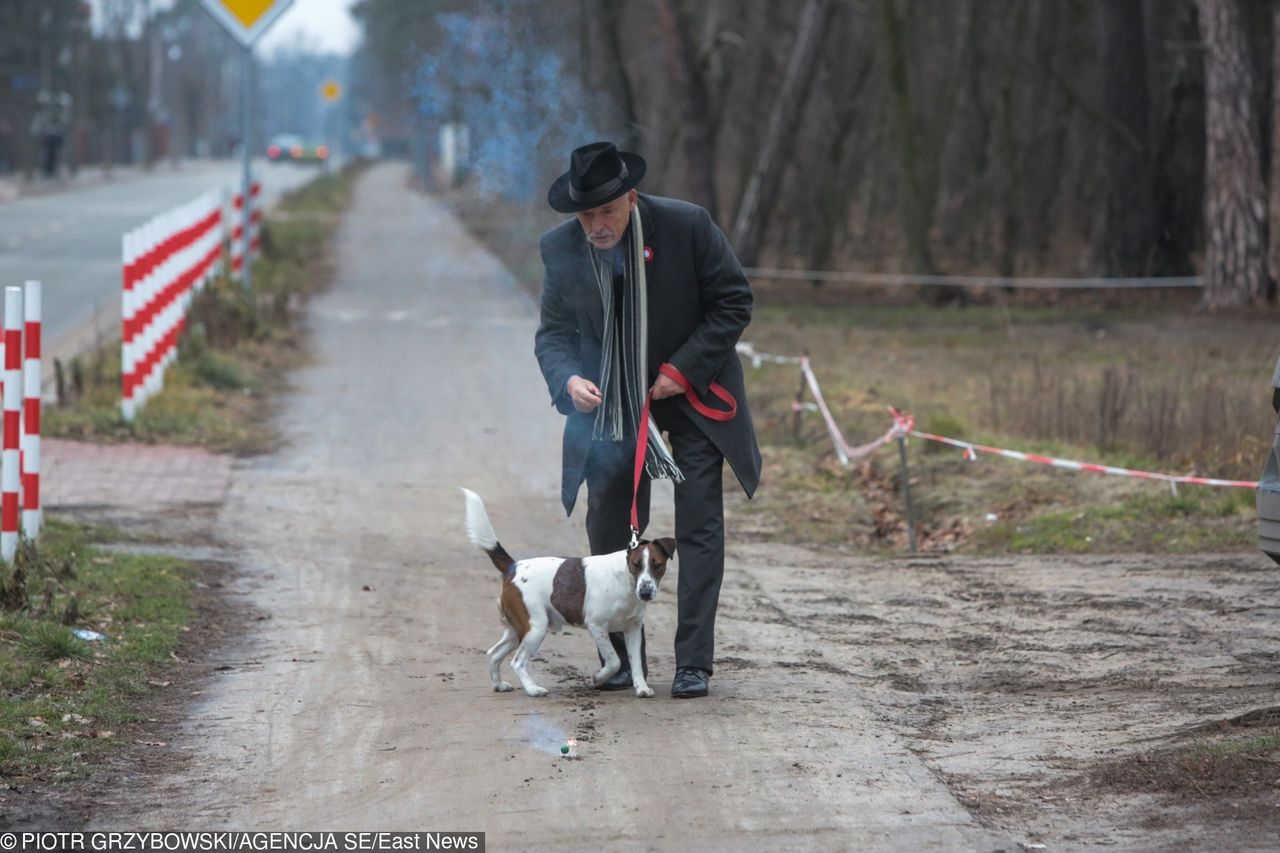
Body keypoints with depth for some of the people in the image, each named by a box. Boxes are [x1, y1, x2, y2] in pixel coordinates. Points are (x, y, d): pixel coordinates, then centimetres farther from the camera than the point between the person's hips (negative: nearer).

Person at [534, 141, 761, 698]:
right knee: (609, 528, 3)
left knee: (698, 525, -6)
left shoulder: (686, 226, -19)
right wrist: (568, 379, -26)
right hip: (609, 400, 2)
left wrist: (684, 369, -17)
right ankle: (624, 658, 15)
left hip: (689, 391, -2)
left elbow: (734, 302, -9)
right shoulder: (560, 248, -12)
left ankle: (694, 662, -2)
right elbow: (553, 332, -4)